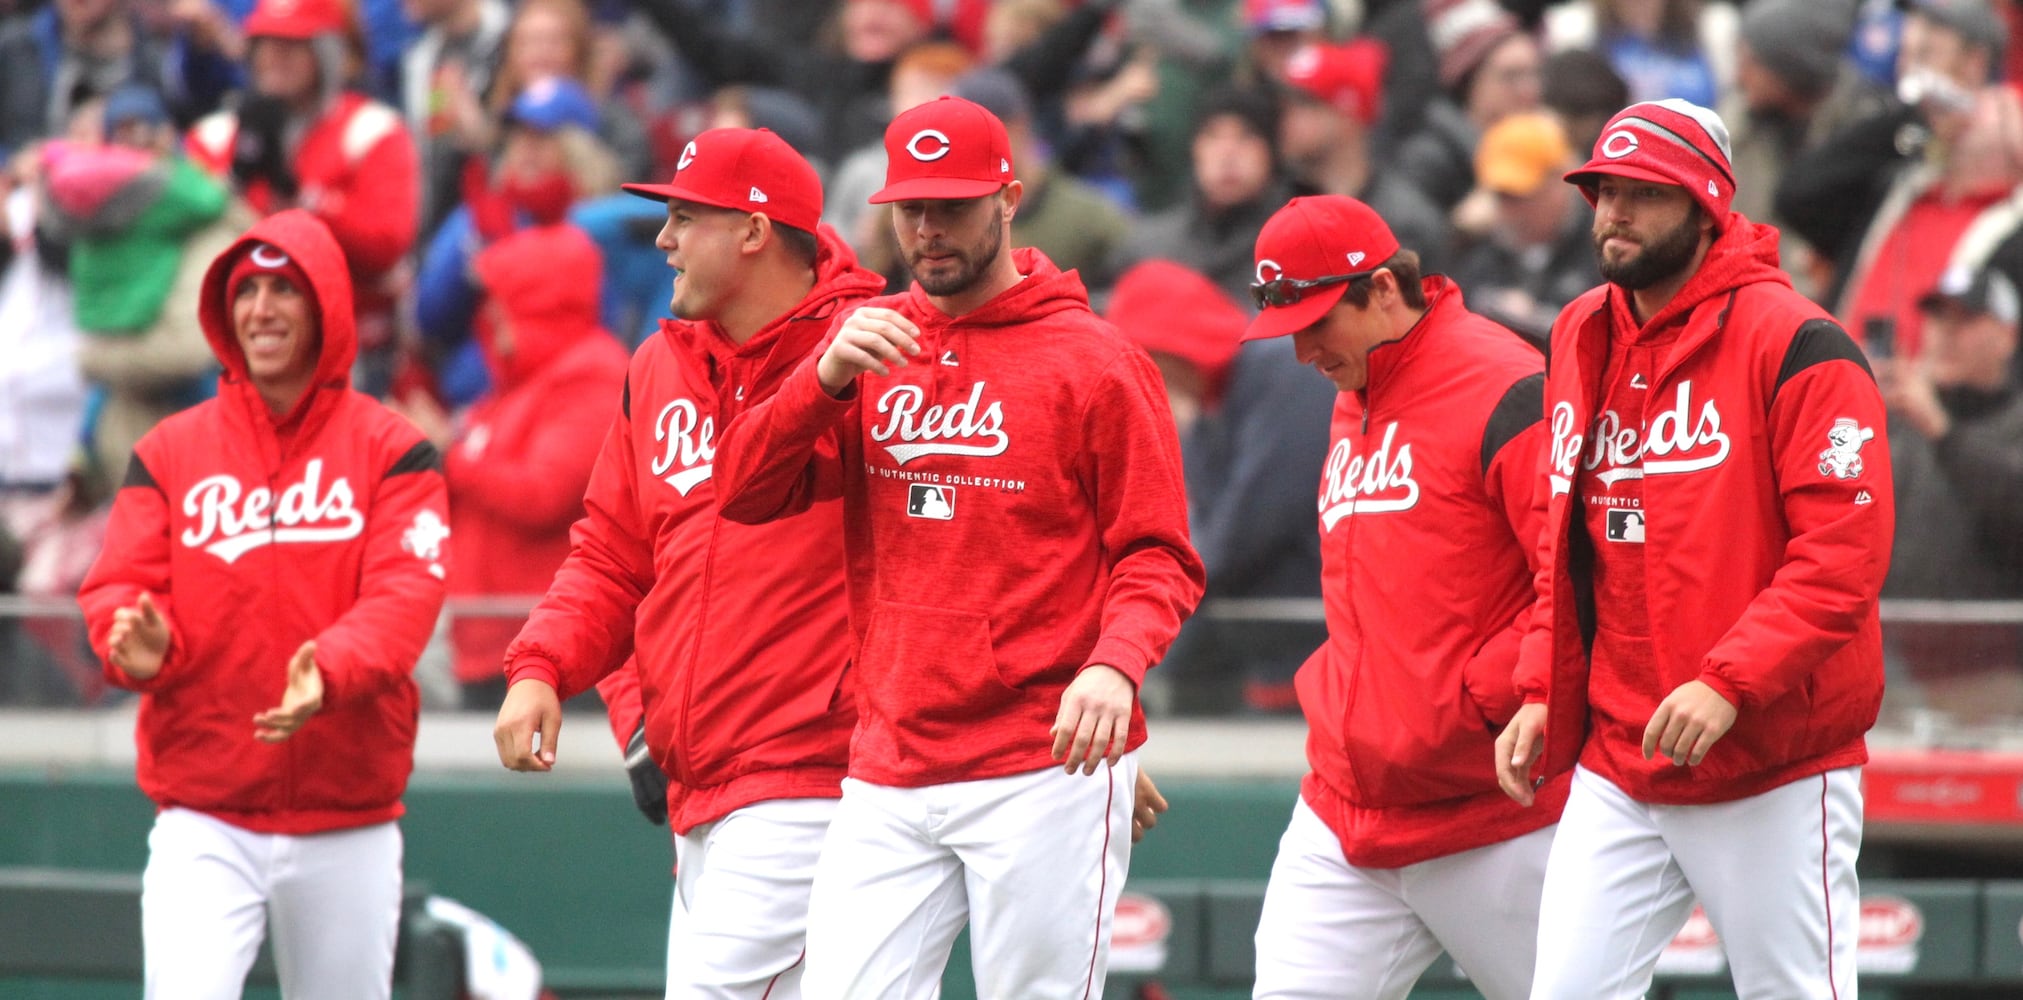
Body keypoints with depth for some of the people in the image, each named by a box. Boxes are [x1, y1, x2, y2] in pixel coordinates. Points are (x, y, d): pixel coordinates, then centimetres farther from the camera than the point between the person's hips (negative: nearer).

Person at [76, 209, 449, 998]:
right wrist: (136, 645, -24)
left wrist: (330, 670, -31)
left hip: (347, 825, 0)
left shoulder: (390, 451, 2)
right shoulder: (171, 452, 7)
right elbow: (117, 585, 1)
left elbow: (404, 594, -11)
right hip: (204, 824, 0)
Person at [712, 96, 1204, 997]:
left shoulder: (1095, 363, -2)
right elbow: (743, 490, 5)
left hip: (1046, 767, -4)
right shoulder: (870, 342, 13)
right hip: (888, 777, 4)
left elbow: (1157, 558, -3)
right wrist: (828, 376, -11)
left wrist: (1116, 664, -23)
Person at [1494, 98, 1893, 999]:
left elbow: (1845, 551, -17)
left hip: (1775, 770, -6)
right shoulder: (1582, 339, 13)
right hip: (1616, 771, 6)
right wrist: (1543, 692, 10)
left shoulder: (1791, 343, -10)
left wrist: (1728, 684, -25)